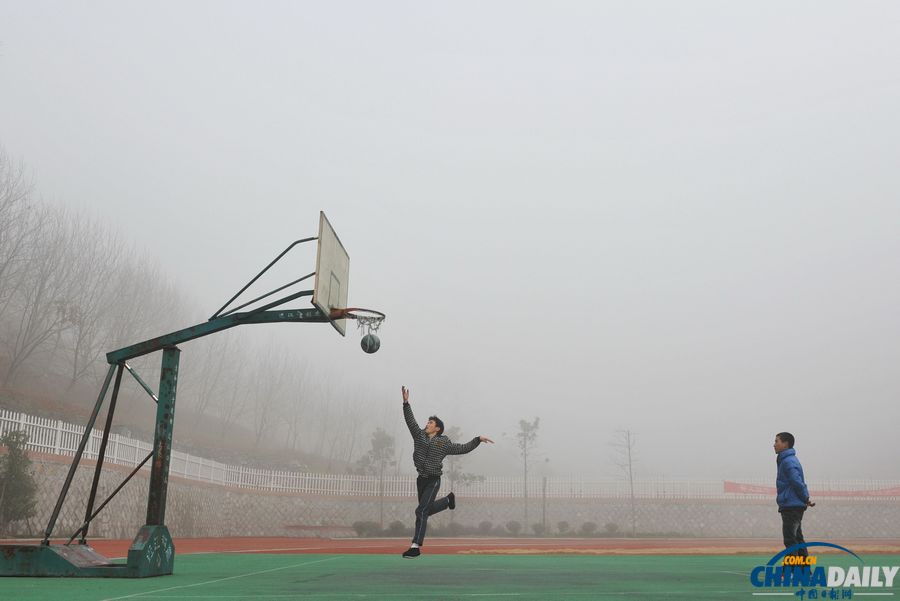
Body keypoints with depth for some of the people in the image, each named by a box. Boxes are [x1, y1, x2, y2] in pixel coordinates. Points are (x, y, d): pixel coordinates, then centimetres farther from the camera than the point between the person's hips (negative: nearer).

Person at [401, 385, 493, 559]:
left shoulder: (444, 443, 0)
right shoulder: (419, 435, 7)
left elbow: (463, 449, 7)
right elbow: (410, 420, 1)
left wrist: (478, 439, -1)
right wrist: (406, 402, -9)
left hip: (433, 481, -5)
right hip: (421, 479, 5)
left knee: (421, 511, -16)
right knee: (426, 510, 18)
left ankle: (416, 547, -14)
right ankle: (448, 500, 47)